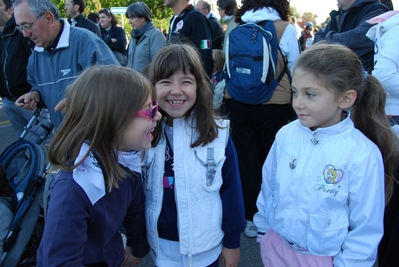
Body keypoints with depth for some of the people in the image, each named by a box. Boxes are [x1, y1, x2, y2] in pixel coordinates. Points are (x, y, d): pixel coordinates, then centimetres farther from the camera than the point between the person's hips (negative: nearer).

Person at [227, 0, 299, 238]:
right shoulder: (286, 29, -6)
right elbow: (294, 69, 2)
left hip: (240, 102, 3)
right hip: (274, 104, -2)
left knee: (246, 159, 10)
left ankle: (251, 217, 21)